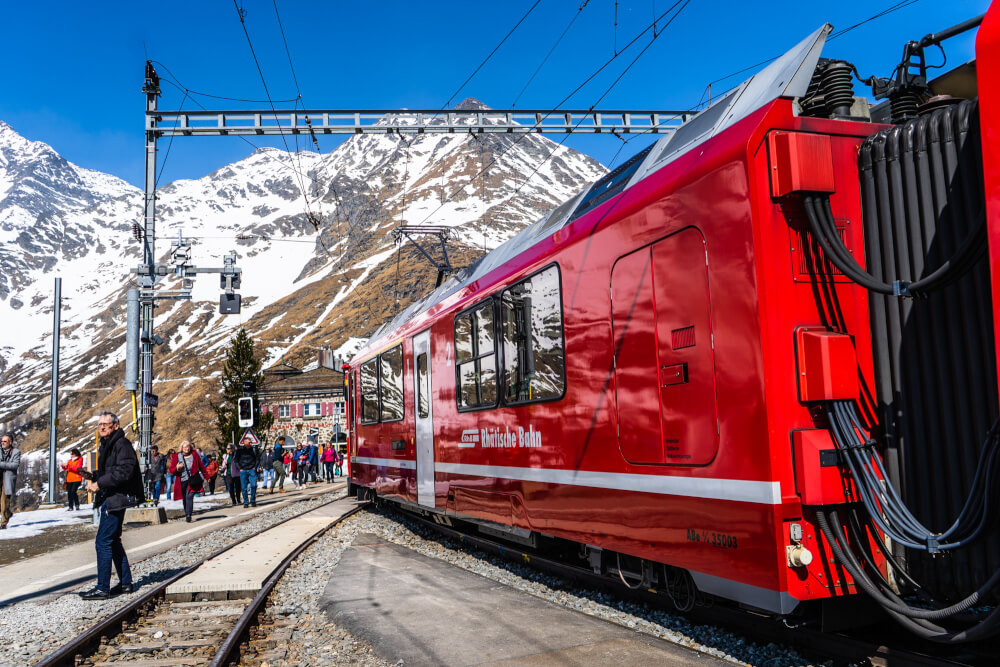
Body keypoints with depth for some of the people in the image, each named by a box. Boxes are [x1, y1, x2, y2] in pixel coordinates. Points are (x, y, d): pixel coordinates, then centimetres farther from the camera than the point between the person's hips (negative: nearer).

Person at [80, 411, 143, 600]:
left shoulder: (122, 444, -14)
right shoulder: (105, 444, 17)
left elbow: (123, 472, -24)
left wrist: (99, 484, -20)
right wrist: (93, 479, 7)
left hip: (117, 499, -11)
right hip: (108, 499, 11)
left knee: (103, 542, -9)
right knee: (113, 541, 15)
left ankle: (102, 588, -4)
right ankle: (126, 583, 23)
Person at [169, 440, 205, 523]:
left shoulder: (194, 455, 5)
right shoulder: (177, 457, 6)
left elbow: (201, 466, 10)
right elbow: (171, 470, 7)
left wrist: (205, 477, 10)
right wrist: (177, 468, -14)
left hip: (192, 480, -2)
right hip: (182, 481, 2)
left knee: (189, 496, -18)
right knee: (185, 499, 9)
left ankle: (188, 515, -22)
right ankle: (186, 514, 24)